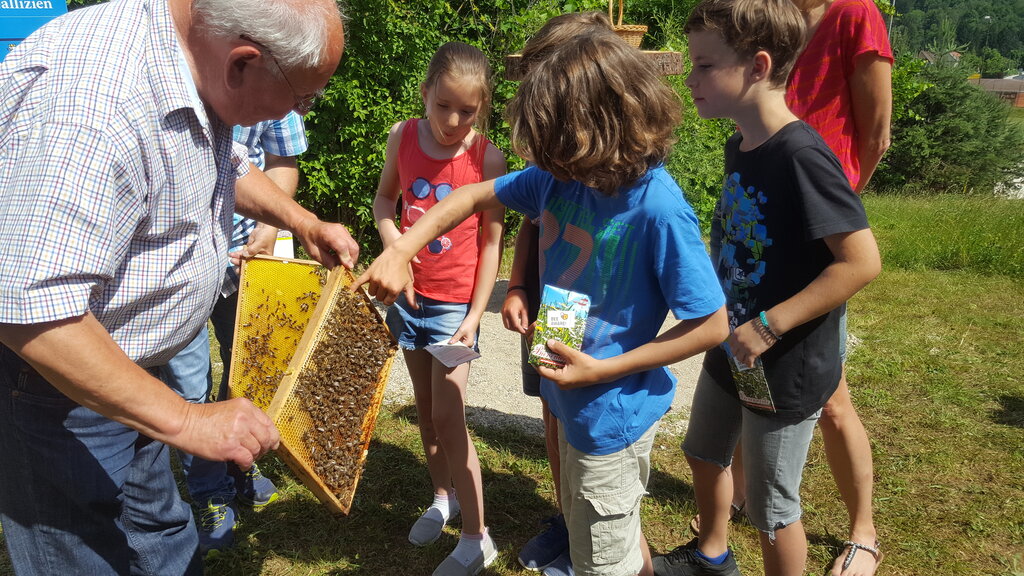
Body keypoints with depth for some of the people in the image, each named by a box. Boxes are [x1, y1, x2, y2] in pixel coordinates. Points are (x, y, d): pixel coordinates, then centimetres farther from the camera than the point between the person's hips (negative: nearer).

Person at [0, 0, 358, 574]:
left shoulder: (195, 69, -1)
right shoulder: (92, 101, -32)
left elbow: (230, 167, 22)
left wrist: (306, 224, 16)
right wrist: (185, 420, -33)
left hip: (129, 374, 9)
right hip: (49, 378, -9)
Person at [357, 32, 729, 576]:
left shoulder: (658, 210, -28)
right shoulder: (562, 177, -8)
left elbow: (711, 325, -22)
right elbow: (476, 195, 3)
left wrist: (604, 369, -22)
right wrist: (400, 251, -9)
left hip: (613, 413, -7)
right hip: (574, 402, 7)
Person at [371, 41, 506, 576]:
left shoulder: (487, 158, -15)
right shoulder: (402, 137, -5)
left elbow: (492, 242, -10)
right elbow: (384, 199, 11)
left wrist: (476, 314, -12)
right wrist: (390, 238, -9)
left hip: (455, 303, -4)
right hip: (407, 295, 4)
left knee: (448, 416, -5)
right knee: (424, 407, 17)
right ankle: (442, 497, 39)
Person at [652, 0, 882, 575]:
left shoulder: (801, 155, -25)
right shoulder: (740, 146, 1)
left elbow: (862, 261, -26)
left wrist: (769, 326, -25)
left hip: (786, 368, -8)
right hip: (730, 351, 9)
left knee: (773, 507, 10)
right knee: (706, 455, 27)